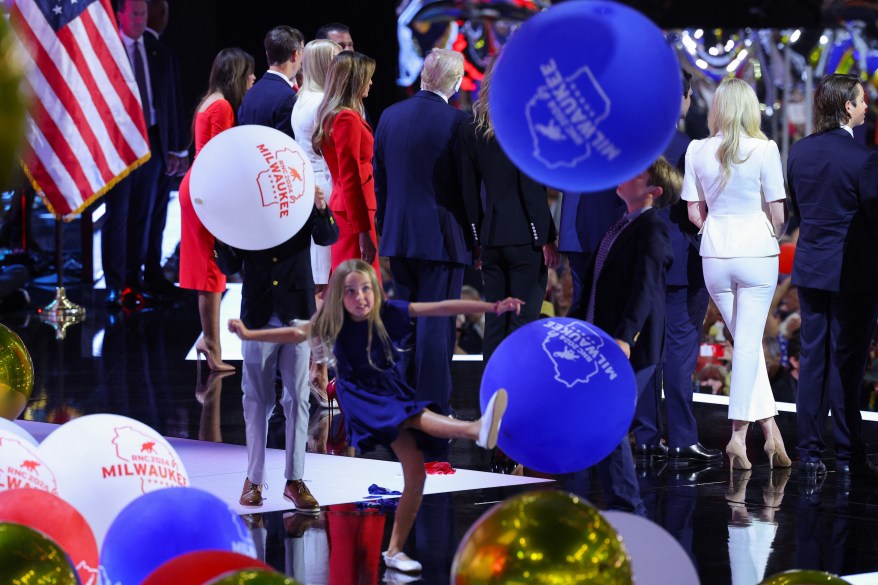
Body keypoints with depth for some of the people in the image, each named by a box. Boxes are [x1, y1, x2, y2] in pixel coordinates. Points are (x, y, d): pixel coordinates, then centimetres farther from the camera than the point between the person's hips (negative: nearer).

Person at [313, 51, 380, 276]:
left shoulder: (330, 115, 12)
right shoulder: (348, 119, -15)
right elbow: (351, 180, -18)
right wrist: (363, 230, -18)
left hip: (341, 209, 10)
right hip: (355, 214, -10)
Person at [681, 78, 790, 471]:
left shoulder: (697, 151, 0)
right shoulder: (764, 150, -9)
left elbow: (694, 213, 3)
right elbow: (778, 213, -6)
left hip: (715, 254, 3)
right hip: (756, 252, -3)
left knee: (746, 341, 14)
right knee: (748, 343, 1)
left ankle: (770, 429, 10)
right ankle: (738, 435, -1)